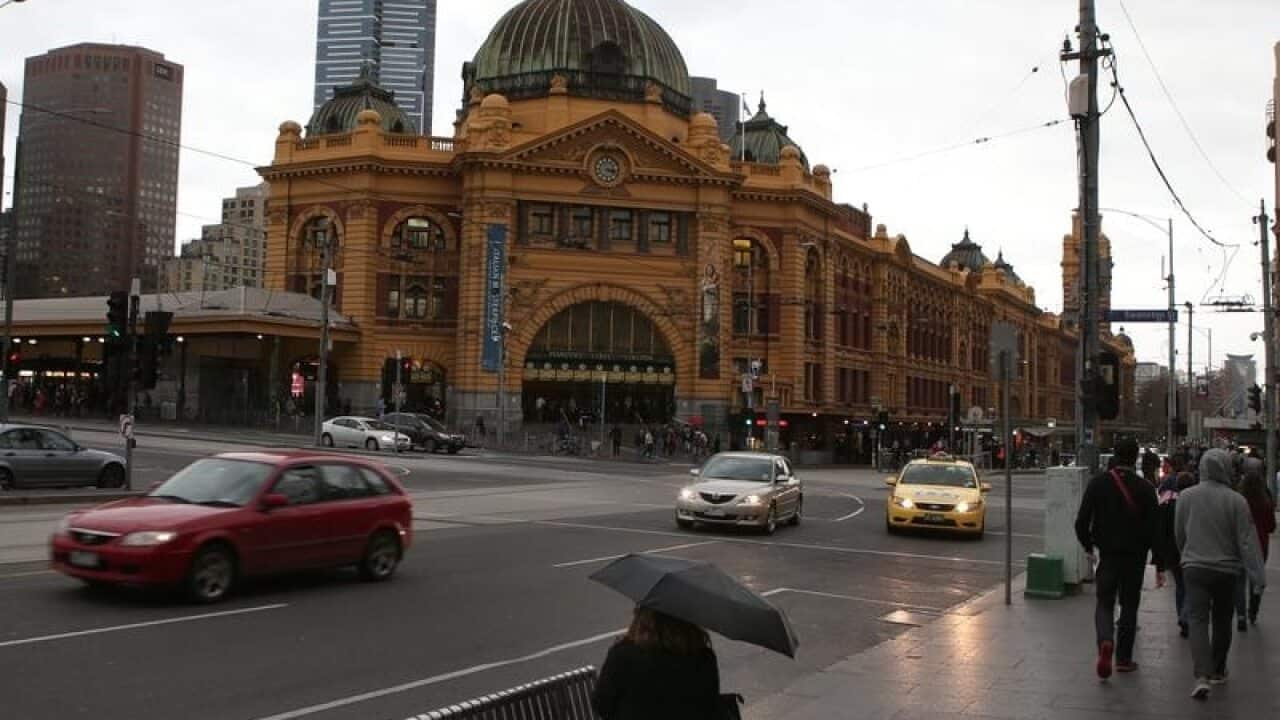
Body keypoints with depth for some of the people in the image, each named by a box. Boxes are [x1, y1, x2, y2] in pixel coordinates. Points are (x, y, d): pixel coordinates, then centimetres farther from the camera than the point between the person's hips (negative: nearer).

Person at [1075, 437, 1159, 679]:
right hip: (1135, 557, 0)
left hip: (1107, 554, 0)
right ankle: (1123, 658, 16)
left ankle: (1105, 642, -20)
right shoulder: (1145, 488, -7)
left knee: (1104, 602, 8)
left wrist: (1088, 547, 12)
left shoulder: (1098, 483, -4)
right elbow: (1154, 529, -8)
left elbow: (1082, 522, -5)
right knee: (1129, 605, 13)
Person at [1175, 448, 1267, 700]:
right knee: (1222, 622, 17)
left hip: (1194, 568, 0)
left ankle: (1202, 676, -19)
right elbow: (1247, 542, -9)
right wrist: (1258, 577, -6)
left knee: (1198, 621, -4)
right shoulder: (1236, 501, -10)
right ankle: (1218, 671, 31)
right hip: (1226, 569, 0)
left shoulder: (1186, 496, -4)